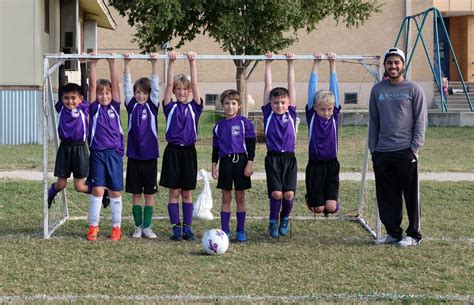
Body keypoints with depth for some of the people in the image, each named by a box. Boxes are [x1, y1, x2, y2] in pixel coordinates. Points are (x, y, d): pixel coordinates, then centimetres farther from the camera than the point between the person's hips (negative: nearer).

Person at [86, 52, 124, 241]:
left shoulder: (115, 107, 9)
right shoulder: (94, 108, 6)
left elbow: (116, 84, 3)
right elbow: (92, 84, -1)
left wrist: (112, 64, -2)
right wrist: (93, 63, -5)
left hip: (115, 153, 1)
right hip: (97, 153, -1)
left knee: (115, 192, 5)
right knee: (97, 190, -4)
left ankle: (116, 227, 13)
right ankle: (93, 226, 5)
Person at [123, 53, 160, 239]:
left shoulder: (152, 106, 3)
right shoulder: (132, 106, 5)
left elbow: (155, 87, -6)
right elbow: (127, 86, -3)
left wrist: (154, 64, -15)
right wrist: (126, 64, -13)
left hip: (150, 156, -1)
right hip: (134, 156, 1)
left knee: (149, 194, 4)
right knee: (136, 194, 6)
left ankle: (147, 227, 11)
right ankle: (138, 227, 14)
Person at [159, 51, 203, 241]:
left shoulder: (194, 107, 6)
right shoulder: (170, 107, 4)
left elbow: (195, 83, -2)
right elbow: (169, 84, -4)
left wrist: (192, 62, -7)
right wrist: (171, 62, -11)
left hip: (189, 152, 1)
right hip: (173, 151, -1)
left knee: (187, 193, 6)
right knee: (174, 192, 2)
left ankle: (187, 227, 11)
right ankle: (176, 228, 6)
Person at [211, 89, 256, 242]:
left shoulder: (244, 122, -2)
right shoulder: (219, 126, 8)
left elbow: (251, 144, -2)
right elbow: (215, 147, 14)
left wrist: (250, 163, -8)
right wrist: (214, 166, 9)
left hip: (240, 160, -2)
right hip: (225, 161, 2)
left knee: (240, 197, 4)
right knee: (226, 198, 4)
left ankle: (240, 231, 10)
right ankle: (225, 230, 7)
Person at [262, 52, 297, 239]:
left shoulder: (291, 114, 7)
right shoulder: (268, 114, 4)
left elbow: (291, 85, 7)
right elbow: (268, 86, 4)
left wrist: (290, 64, 8)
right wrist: (268, 64, 4)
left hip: (289, 158, 1)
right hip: (273, 158, -1)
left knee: (289, 194, -8)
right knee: (276, 193, -11)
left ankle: (285, 219, 20)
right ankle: (273, 221, 13)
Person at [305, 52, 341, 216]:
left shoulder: (334, 116, 0)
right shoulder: (311, 116, -4)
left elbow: (334, 87, -2)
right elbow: (312, 87, -6)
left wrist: (332, 63, -2)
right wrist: (316, 64, -7)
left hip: (331, 165, 1)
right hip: (315, 166, -1)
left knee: (331, 207, -10)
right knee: (318, 208, 1)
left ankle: (328, 197, 26)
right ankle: (310, 198, 35)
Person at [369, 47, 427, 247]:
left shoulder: (413, 89, 1)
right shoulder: (377, 90, 11)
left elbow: (421, 120, -2)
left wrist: (415, 147, -9)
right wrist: (372, 148, 9)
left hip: (405, 151, -4)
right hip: (382, 153, 4)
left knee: (411, 195, 1)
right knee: (386, 196, 7)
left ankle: (413, 234, 9)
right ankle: (393, 232, 18)